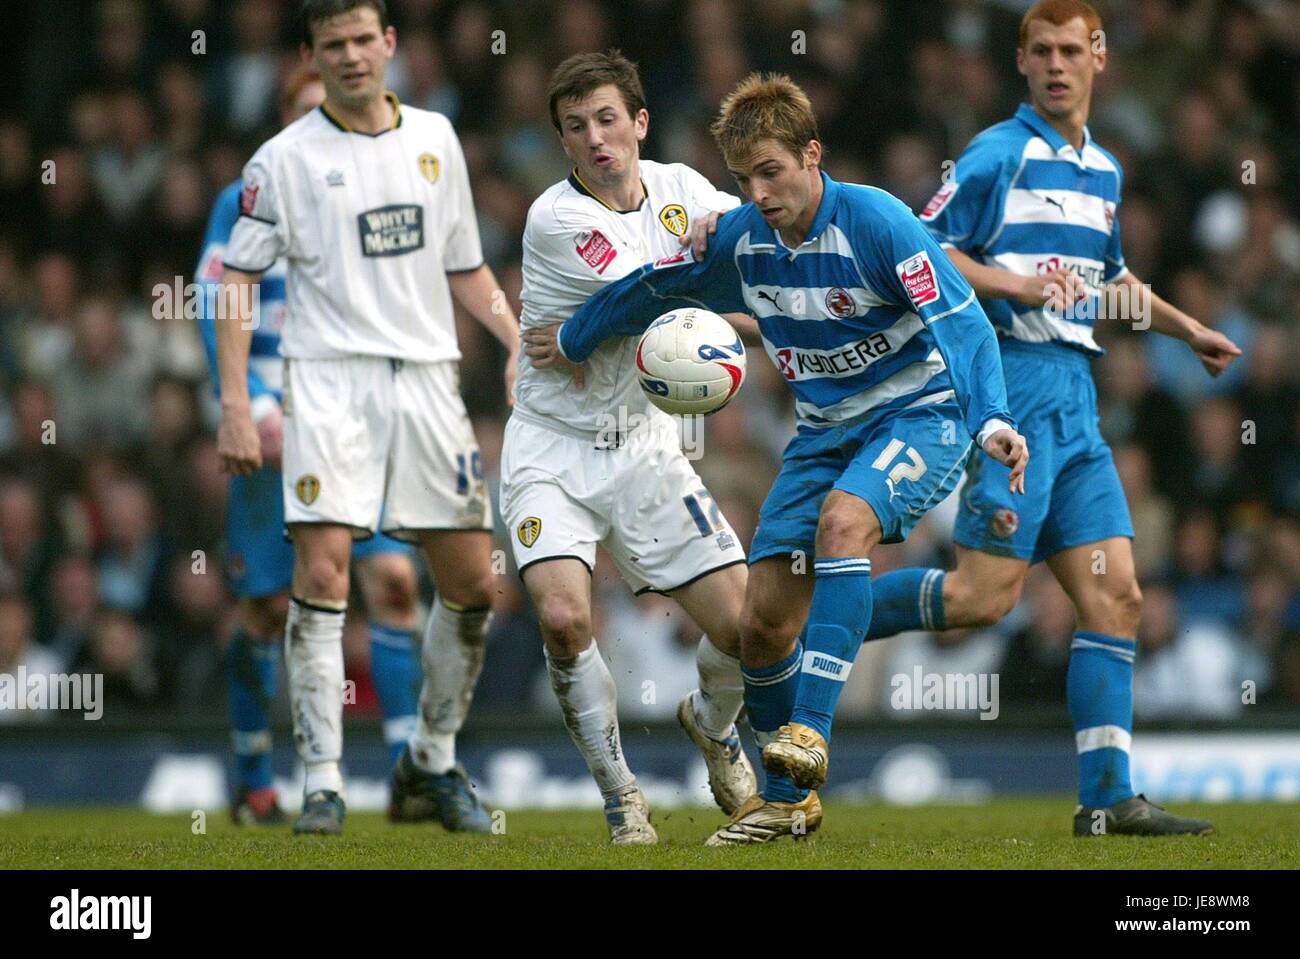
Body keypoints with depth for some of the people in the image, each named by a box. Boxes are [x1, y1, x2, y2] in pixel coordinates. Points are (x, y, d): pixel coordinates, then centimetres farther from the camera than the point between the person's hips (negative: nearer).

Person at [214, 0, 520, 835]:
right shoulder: (286, 158, -1)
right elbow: (238, 280, 0)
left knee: (473, 584, 3)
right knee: (322, 575, -15)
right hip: (331, 381, -4)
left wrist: (518, 338, 5)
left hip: (427, 375, 4)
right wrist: (235, 404, -9)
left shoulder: (435, 139, 12)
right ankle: (324, 783, -10)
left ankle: (433, 765, 20)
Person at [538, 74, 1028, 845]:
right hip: (826, 429, 6)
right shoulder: (739, 239, -4)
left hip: (919, 414, -6)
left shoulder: (875, 223, -21)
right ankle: (788, 799, 20)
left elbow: (962, 322, -26)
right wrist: (574, 342, 27)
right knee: (763, 625, 0)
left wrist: (992, 419, -41)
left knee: (843, 519, -37)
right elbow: (651, 289, 15)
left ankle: (810, 731, -38)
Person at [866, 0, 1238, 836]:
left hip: (1075, 399, 8)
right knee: (985, 594, -14)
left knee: (1115, 596, -1)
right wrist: (1018, 284, -18)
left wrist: (1189, 329, 35)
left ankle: (1109, 799, -2)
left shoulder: (1104, 170, 19)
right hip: (1013, 383, -8)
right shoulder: (1000, 155, -6)